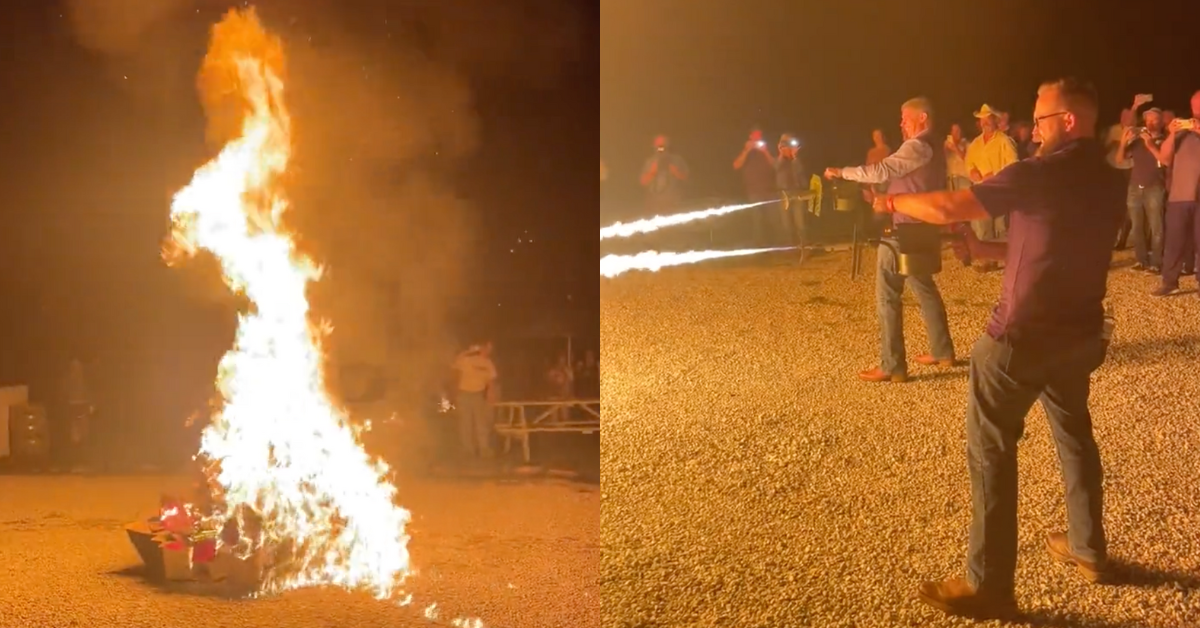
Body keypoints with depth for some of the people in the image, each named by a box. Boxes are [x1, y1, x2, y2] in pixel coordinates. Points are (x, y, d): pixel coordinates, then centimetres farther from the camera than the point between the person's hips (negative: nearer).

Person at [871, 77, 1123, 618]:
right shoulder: (1108, 182, 8)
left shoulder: (1041, 174, -17)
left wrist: (893, 202, -3)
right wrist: (988, 250, 12)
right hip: (1079, 331, 8)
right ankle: (1088, 549, 36)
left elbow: (948, 209, -20)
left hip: (1023, 334, -8)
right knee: (1073, 432, 24)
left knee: (991, 450, -1)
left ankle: (989, 585, 1)